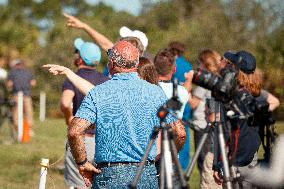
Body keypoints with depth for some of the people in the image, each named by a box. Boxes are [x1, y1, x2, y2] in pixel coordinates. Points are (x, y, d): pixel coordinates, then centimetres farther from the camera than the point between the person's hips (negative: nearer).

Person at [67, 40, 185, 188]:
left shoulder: (98, 94, -3)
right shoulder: (155, 92, 3)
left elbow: (74, 132, -14)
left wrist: (82, 163, -1)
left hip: (109, 176, -2)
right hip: (147, 176, 2)